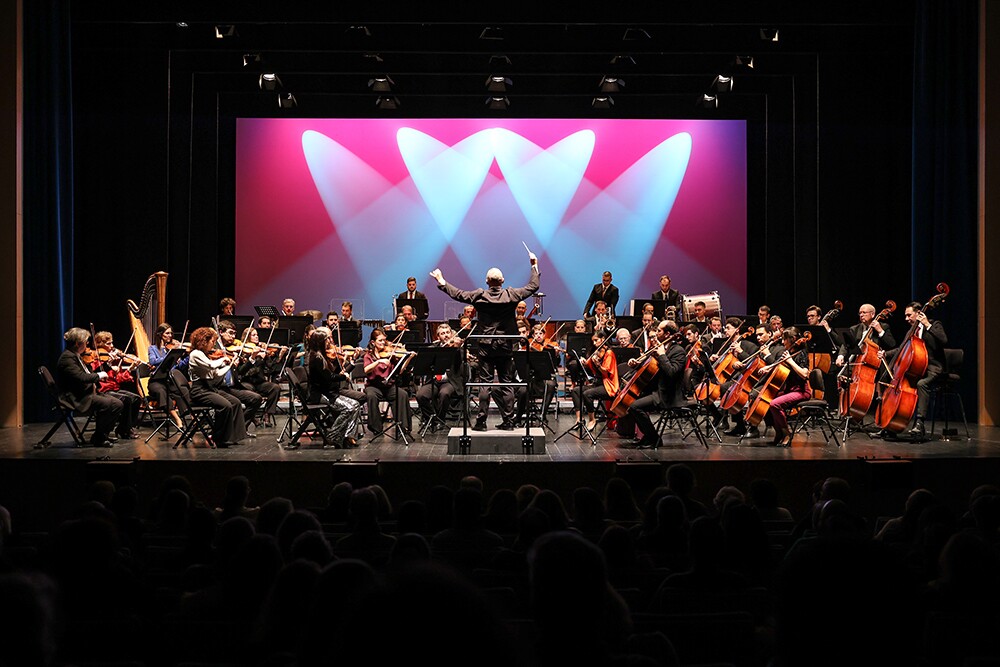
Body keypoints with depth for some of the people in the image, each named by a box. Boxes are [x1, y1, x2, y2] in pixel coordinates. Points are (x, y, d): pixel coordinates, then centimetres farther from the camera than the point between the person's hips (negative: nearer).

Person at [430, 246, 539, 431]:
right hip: (505, 346, 1)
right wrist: (534, 266, 16)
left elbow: (457, 294, 1)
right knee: (506, 383, 6)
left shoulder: (479, 296, -7)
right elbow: (533, 287, 4)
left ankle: (481, 421, 1)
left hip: (486, 346, -1)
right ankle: (508, 421, 7)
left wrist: (441, 281, 14)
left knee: (485, 383, 2)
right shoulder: (511, 295, -6)